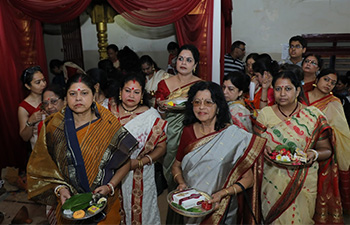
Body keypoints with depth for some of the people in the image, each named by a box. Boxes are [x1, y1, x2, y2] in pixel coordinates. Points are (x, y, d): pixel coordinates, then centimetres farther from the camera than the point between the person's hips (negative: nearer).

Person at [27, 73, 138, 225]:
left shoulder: (109, 125, -11)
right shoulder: (54, 126, -7)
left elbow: (125, 163, -4)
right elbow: (42, 164, 2)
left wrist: (109, 187, -15)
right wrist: (59, 188, -10)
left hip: (104, 202, -1)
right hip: (69, 202, 1)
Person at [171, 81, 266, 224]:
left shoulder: (234, 135, -15)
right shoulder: (188, 131, -4)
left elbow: (248, 179, -11)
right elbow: (176, 166, 7)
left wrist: (222, 193, -23)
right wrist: (181, 183, -11)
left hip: (220, 210, -3)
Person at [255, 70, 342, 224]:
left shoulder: (313, 115, -2)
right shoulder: (265, 114, 1)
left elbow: (326, 149, 3)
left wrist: (314, 154, -18)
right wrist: (264, 150, -16)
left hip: (304, 182, 0)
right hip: (273, 181, 1)